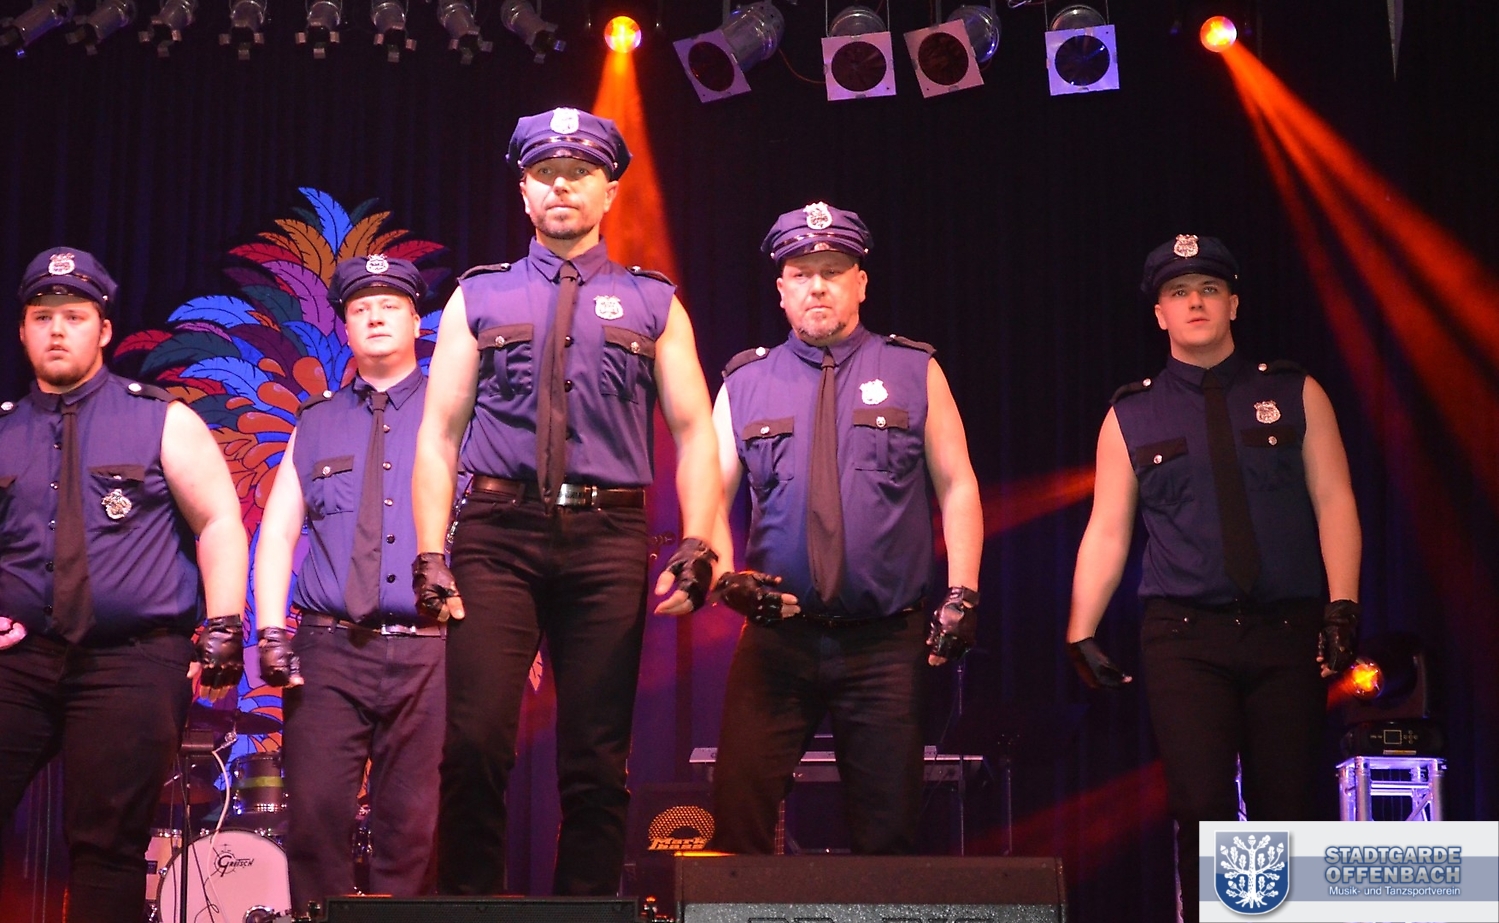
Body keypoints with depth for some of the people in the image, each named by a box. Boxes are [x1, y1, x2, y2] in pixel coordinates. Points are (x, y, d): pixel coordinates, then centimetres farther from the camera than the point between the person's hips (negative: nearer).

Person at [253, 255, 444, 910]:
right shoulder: (315, 423, 17)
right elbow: (277, 532, 11)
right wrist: (272, 631, -3)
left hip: (429, 651, -1)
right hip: (329, 650, 2)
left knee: (414, 827, -4)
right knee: (316, 813, -9)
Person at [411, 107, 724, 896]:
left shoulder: (653, 305, 13)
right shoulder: (478, 299, 14)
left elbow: (693, 433, 8)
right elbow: (438, 433, 10)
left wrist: (696, 548, -6)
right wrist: (430, 555, -2)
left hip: (607, 538, 0)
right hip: (497, 534, 0)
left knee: (597, 762, 2)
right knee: (474, 748, -9)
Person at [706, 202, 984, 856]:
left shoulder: (914, 372, 9)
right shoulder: (745, 384, 10)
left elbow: (957, 488, 7)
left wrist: (960, 595, -4)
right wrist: (724, 574, -13)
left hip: (887, 645, 0)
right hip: (776, 638, 0)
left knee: (889, 830, 3)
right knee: (738, 817, -8)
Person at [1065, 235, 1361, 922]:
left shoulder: (1294, 394, 11)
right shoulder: (1131, 416, 11)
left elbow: (1334, 502, 5)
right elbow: (1106, 531, 8)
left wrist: (1342, 606, -7)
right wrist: (1080, 633, 0)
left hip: (1287, 632, 1)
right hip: (1185, 638, 0)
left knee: (1287, 810, -1)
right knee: (1203, 811, -10)